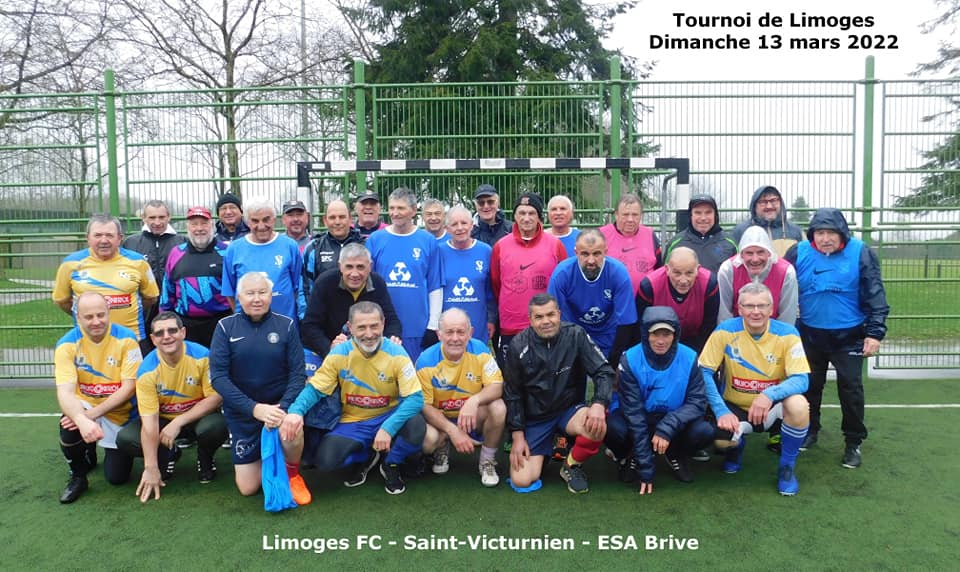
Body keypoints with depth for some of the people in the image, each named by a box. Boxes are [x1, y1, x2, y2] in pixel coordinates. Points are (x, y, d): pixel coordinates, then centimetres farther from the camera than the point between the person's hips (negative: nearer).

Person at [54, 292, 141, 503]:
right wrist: (83, 421, -45)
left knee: (117, 477, -3)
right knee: (70, 428, -34)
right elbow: (65, 392, -25)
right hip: (84, 408, 1)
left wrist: (93, 413, -26)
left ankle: (114, 450, 35)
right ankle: (78, 476, -1)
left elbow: (129, 387, -17)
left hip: (120, 414, 0)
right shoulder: (67, 344, -15)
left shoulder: (126, 338, -17)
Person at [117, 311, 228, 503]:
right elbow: (149, 420, -21)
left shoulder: (202, 356, -21)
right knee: (125, 439, -22)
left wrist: (178, 422, -25)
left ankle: (205, 459, 3)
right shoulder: (147, 370, -18)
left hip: (198, 416, -2)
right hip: (163, 420, 2)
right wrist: (151, 469, -22)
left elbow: (216, 397, -17)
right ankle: (169, 455, 11)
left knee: (215, 427, -35)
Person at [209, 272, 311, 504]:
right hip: (241, 413, 1)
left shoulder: (286, 325, -6)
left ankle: (293, 474, -2)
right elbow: (218, 376, -13)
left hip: (279, 405, -1)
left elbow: (298, 373, -8)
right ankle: (261, 455, 38)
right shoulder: (225, 327, -6)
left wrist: (281, 407, -25)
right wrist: (254, 408, -23)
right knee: (248, 489, 4)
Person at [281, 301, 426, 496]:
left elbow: (415, 398, -20)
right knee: (324, 459, -25)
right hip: (353, 423, 1)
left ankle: (391, 464, 2)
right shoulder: (338, 354, -10)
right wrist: (296, 411, -30)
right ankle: (365, 458, 12)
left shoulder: (396, 354, -16)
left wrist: (388, 428, -35)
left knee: (415, 425, -34)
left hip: (388, 417, -1)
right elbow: (314, 389, -6)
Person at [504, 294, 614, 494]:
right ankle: (543, 451, 21)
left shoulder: (575, 335, -13)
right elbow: (512, 393, -1)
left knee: (597, 426, -35)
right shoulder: (519, 346, -10)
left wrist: (599, 404, -32)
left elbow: (604, 372, -13)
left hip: (569, 409, 0)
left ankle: (572, 465, -2)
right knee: (521, 482, -14)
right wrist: (517, 436, -5)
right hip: (534, 417, 0)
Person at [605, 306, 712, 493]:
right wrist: (645, 469, -25)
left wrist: (666, 428, -33)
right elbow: (633, 412, -23)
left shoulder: (689, 358, -15)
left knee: (704, 431, -27)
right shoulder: (630, 360, -21)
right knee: (613, 428, -32)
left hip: (674, 423, 2)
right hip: (640, 421, -1)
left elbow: (698, 401, -15)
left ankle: (676, 455, 9)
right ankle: (633, 458, 5)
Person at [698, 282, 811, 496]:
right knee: (721, 439, -30)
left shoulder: (787, 333, -13)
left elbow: (801, 379, -18)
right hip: (734, 406, 0)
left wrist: (770, 394, -38)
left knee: (798, 405, -32)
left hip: (772, 407, 1)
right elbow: (704, 372, -14)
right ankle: (737, 445, 15)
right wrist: (721, 411, -24)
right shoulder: (726, 330, -15)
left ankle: (787, 466, -3)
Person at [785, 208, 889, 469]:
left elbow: (875, 294, -7)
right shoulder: (799, 253, -5)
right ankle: (809, 431, 33)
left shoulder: (860, 253, -9)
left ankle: (853, 442, 20)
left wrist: (875, 331, -12)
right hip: (810, 335, 2)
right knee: (809, 385, 14)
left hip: (849, 336, -2)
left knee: (851, 388, 5)